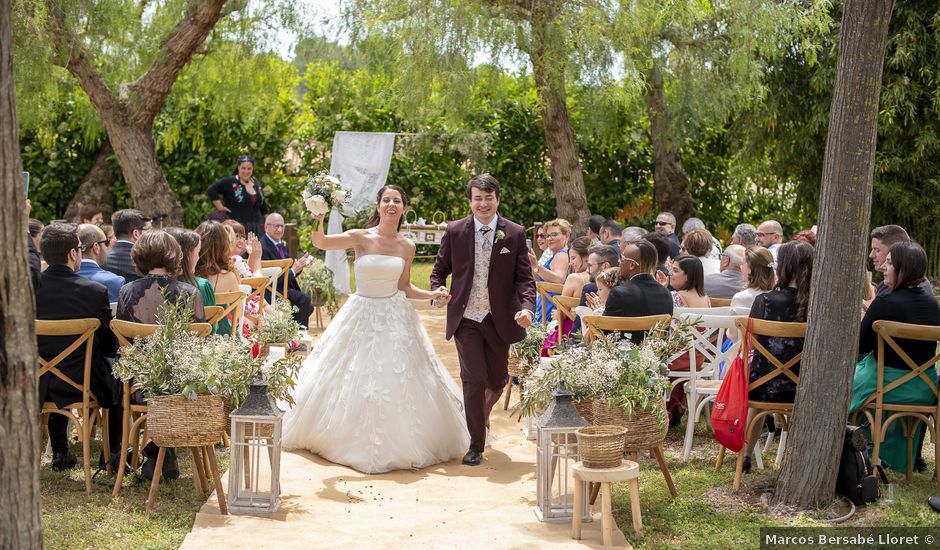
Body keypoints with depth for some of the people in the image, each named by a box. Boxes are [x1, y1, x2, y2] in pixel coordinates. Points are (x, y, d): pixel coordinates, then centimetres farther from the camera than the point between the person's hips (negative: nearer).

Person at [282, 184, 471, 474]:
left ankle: (399, 444, 20)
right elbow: (319, 242, -20)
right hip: (362, 317, -2)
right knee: (355, 381, 4)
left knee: (398, 383, 3)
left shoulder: (407, 247, 3)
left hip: (396, 319, 2)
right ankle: (356, 442, 22)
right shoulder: (361, 238, -8)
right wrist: (319, 215, -36)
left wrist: (432, 294, -2)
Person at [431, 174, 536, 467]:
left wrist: (527, 307, -19)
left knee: (497, 381, 13)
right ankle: (476, 445, 6)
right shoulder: (454, 231, -2)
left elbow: (524, 278, -2)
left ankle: (482, 416, 48)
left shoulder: (515, 234, -2)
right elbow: (439, 270, 9)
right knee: (474, 379, -8)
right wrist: (438, 292, -12)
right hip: (466, 318, -1)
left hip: (499, 319, 1)